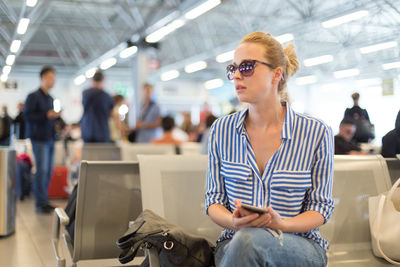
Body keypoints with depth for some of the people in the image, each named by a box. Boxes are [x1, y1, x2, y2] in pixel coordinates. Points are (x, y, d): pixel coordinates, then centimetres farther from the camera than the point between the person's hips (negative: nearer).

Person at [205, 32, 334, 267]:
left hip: (300, 245, -1)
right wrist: (234, 221, -17)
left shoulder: (317, 133, -4)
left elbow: (320, 206, 0)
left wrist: (282, 224, -20)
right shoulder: (221, 130, 3)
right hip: (234, 243, 2)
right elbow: (214, 199, 6)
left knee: (250, 238, -35)